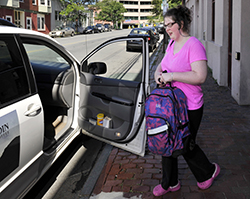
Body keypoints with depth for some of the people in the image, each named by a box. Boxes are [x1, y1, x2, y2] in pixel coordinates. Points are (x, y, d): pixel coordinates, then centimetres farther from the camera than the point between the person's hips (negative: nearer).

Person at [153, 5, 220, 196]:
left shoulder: (194, 45, -17)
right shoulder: (171, 44, 9)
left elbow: (200, 76, -26)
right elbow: (161, 66, 19)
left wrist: (172, 75, -26)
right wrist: (158, 74, -4)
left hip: (189, 107, -8)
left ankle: (209, 171, 35)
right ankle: (170, 183, 30)